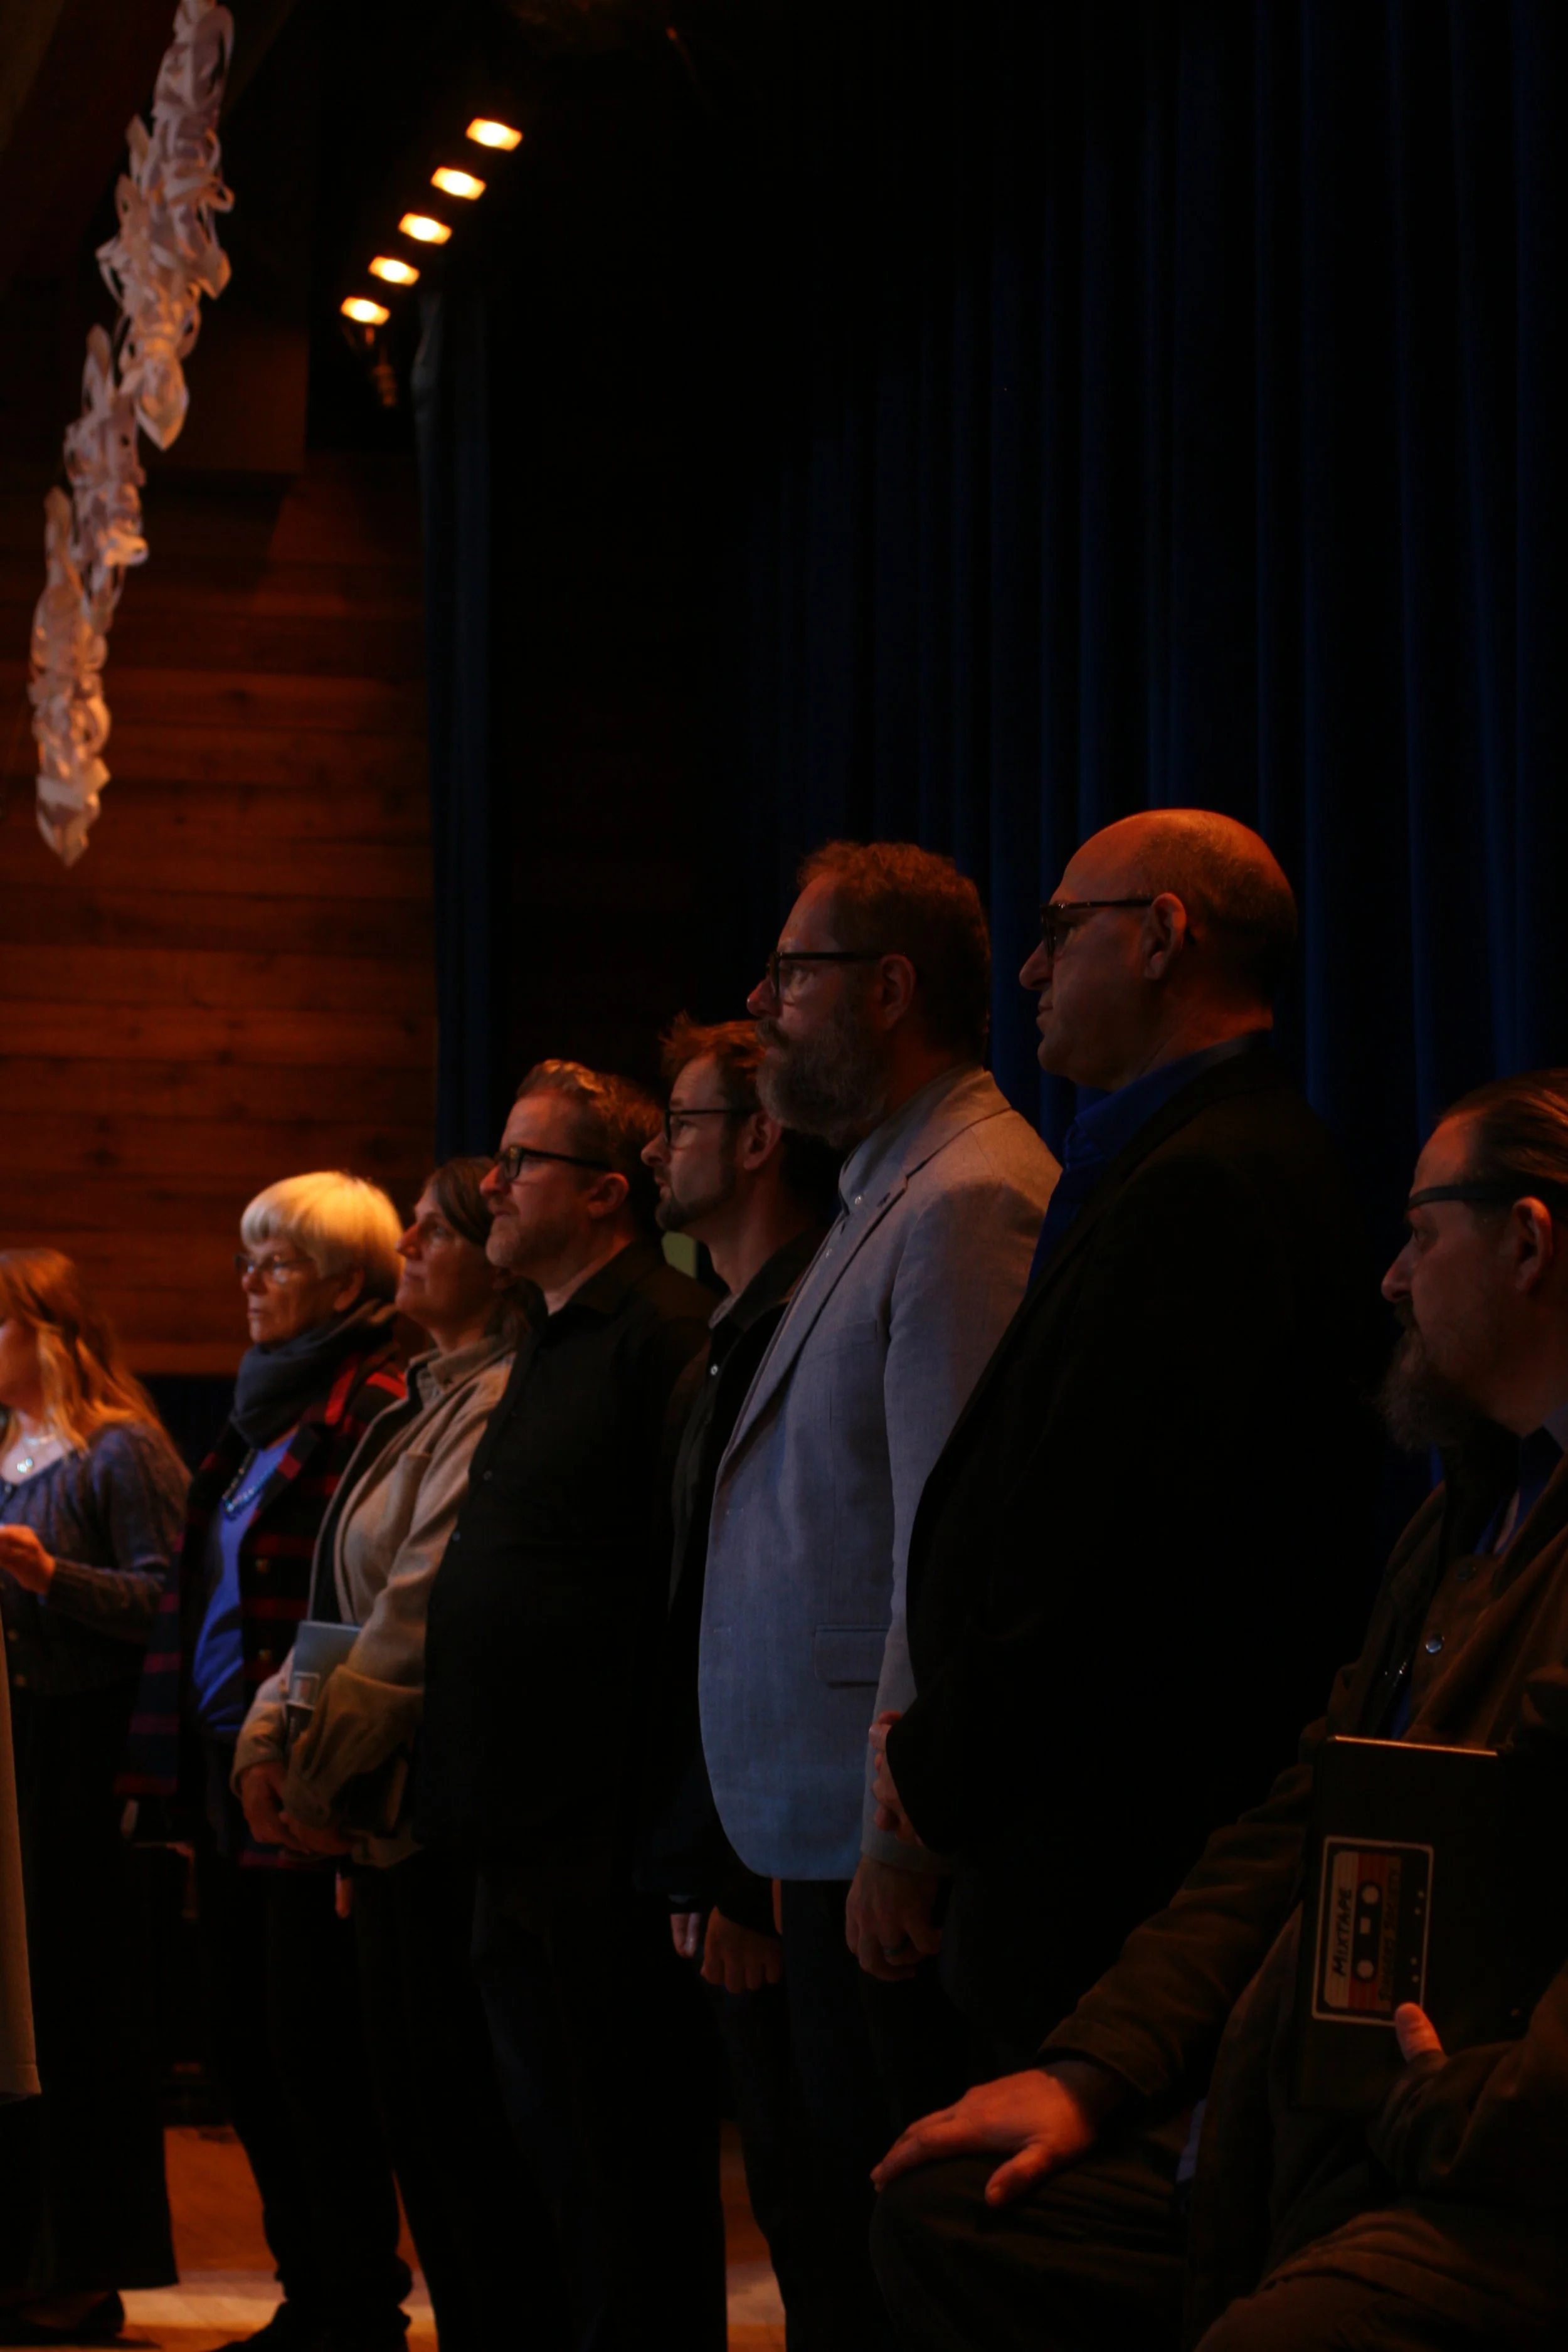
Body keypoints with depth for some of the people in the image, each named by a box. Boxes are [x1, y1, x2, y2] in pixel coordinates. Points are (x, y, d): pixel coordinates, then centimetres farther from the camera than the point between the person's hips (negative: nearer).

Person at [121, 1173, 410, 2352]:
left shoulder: (373, 1410, -12)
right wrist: (188, 1761, 15)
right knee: (242, 2035, 12)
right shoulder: (265, 1414, 18)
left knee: (312, 2044, -5)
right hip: (230, 1769, 10)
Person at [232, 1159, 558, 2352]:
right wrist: (271, 1738, 5)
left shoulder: (503, 1407, -13)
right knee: (417, 2104, 12)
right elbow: (343, 1601, 17)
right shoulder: (428, 1407, 18)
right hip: (393, 1810, 10)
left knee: (469, 2112, -5)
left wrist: (325, 1762, -13)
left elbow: (424, 1609, -18)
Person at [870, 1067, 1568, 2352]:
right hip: (1298, 2139, 10)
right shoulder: (1464, 1513, 22)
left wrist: (1460, 2124, -21)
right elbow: (1296, 1826, 21)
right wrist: (1095, 2070, 13)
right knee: (944, 2208, 4)